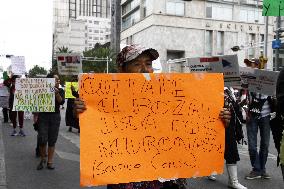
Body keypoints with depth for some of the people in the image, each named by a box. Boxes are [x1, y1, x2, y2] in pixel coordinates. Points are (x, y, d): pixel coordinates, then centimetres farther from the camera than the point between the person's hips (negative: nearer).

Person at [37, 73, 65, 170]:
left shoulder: (60, 91, 4)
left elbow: (61, 102, -12)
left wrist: (57, 93, -26)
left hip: (55, 116, 1)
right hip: (43, 116, -1)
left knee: (52, 140, 3)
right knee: (42, 140, -6)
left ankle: (50, 162, 11)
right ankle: (42, 159, 17)